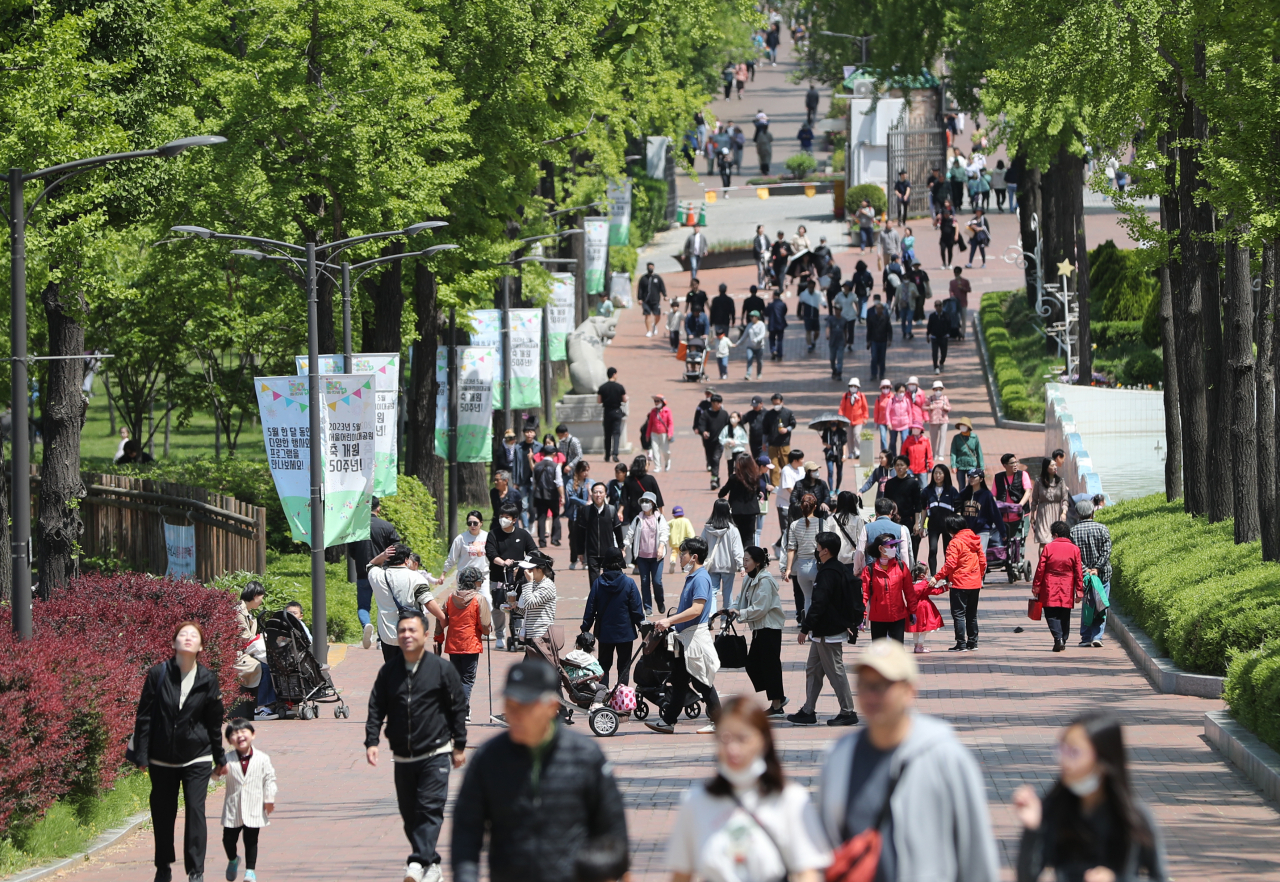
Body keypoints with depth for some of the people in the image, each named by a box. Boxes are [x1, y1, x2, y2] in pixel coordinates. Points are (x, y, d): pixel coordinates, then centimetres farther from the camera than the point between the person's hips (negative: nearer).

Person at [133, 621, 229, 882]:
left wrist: (220, 759, 14)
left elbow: (214, 723, 7)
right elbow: (144, 717, -3)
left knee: (195, 810, -10)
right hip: (162, 759, 1)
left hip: (196, 758, -1)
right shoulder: (158, 674, -6)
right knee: (163, 813, 8)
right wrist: (141, 755, -7)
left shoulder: (208, 679, -3)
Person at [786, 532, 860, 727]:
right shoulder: (839, 570, 11)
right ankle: (808, 712, 16)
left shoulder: (828, 574, -21)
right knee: (813, 670, 13)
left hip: (828, 634, -10)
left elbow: (819, 604, -25)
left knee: (835, 671, -3)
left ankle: (848, 712, 3)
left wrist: (806, 628, -20)